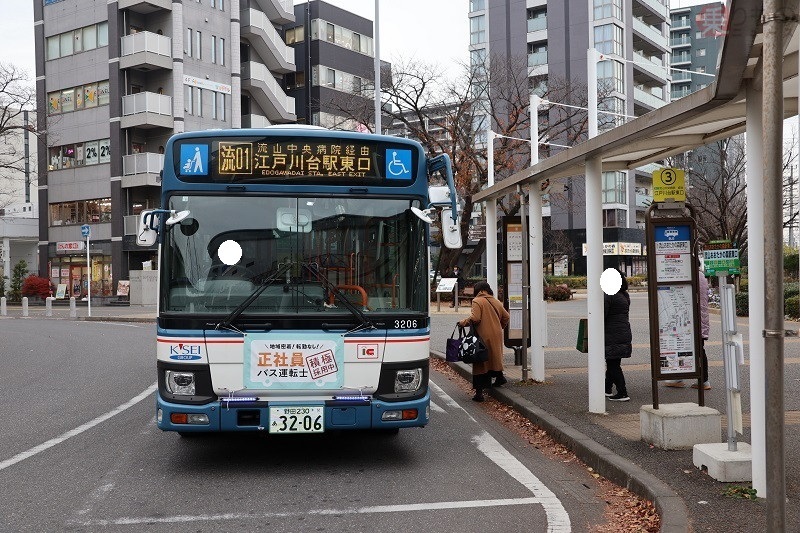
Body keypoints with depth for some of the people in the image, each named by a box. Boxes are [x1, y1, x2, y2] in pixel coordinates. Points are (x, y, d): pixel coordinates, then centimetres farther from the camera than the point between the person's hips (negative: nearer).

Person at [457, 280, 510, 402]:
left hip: (483, 336, -6)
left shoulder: (477, 301, -8)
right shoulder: (496, 302, 13)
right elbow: (506, 316, 18)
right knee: (495, 356, 27)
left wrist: (463, 322, -5)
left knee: (480, 362, -3)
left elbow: (475, 318, -19)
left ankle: (479, 392, -4)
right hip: (496, 335, 6)